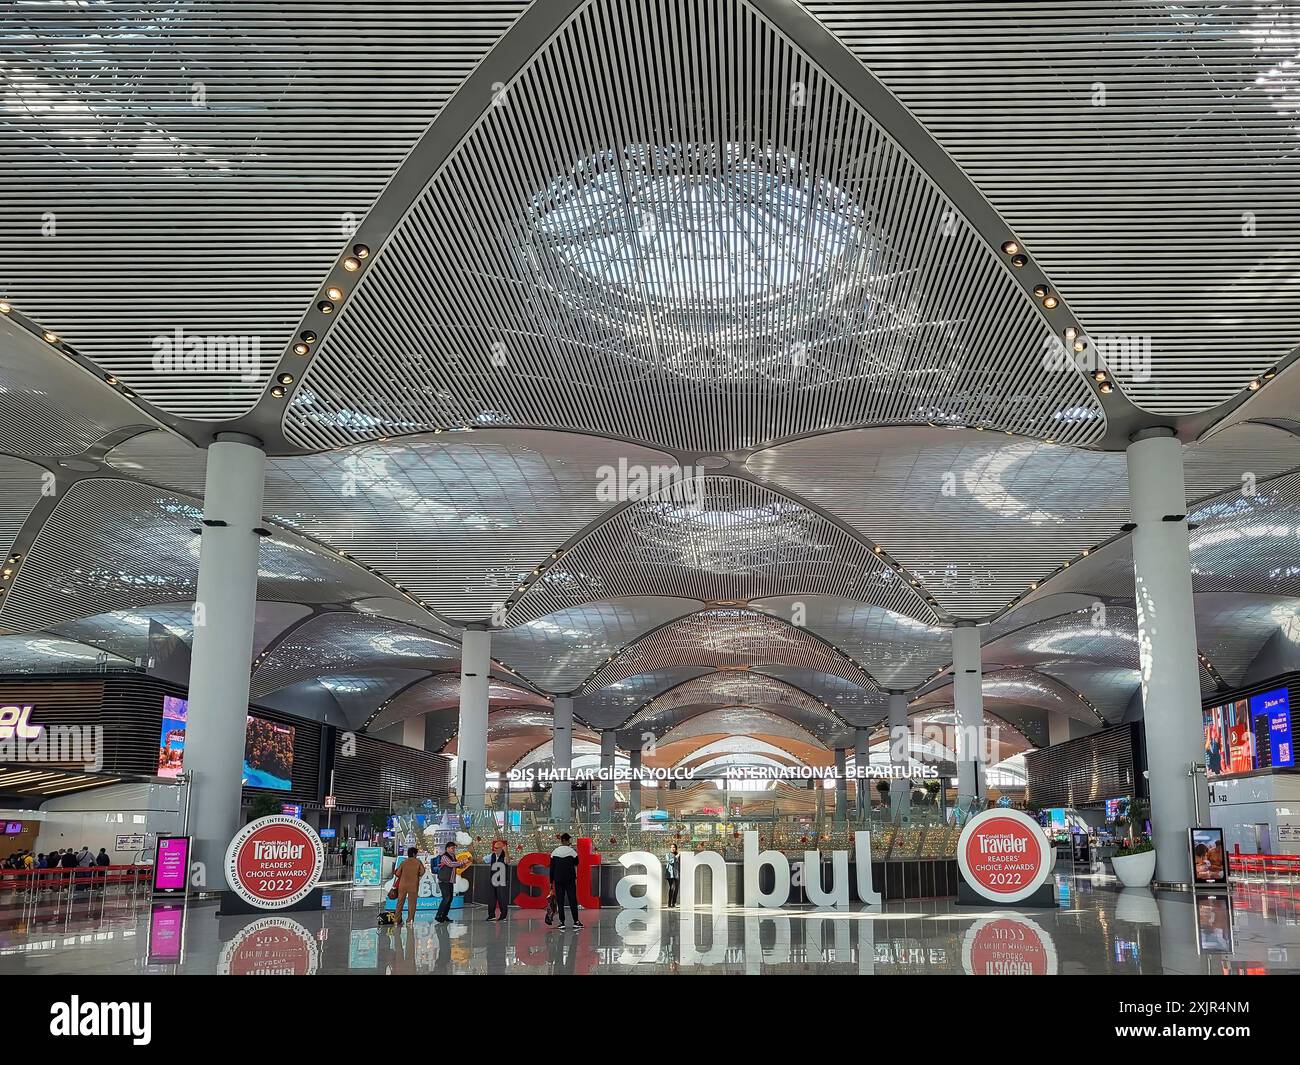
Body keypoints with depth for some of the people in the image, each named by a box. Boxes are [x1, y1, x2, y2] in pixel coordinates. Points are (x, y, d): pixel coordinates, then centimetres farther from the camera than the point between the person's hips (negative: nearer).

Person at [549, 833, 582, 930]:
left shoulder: (554, 852, 2)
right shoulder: (572, 851, -5)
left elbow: (551, 868, 4)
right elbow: (576, 864, 4)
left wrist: (551, 881, 8)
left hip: (558, 880, 2)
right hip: (570, 880, -2)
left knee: (560, 900, 4)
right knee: (572, 900, 3)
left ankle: (562, 922, 1)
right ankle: (576, 921, 3)